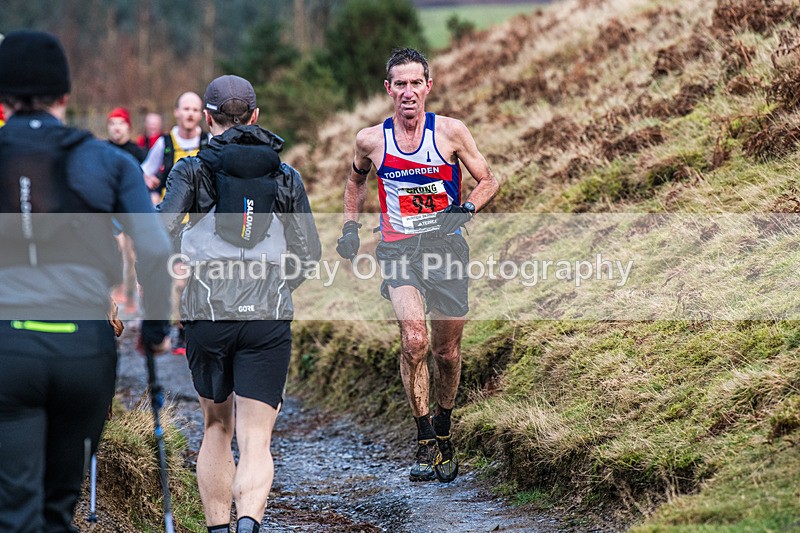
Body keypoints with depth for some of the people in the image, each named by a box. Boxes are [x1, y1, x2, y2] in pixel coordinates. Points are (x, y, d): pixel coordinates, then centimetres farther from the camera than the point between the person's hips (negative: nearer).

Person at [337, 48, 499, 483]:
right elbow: (357, 178, 23)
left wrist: (467, 209, -14)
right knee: (414, 341, -23)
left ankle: (443, 436, 34)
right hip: (399, 250, -1)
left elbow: (488, 181, 5)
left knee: (447, 353, 9)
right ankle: (425, 444, -12)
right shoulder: (370, 140, 1)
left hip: (447, 248, 1)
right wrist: (350, 225, 11)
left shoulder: (450, 132, -4)